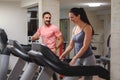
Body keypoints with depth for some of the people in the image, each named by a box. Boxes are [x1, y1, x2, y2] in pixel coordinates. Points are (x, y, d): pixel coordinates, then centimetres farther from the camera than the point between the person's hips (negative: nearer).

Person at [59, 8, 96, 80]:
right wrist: (63, 55, 1)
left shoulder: (87, 28, -12)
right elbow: (70, 46, 13)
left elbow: (85, 46, -19)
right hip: (78, 59, 7)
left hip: (88, 59, -7)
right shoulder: (74, 29, 10)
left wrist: (74, 59, -23)